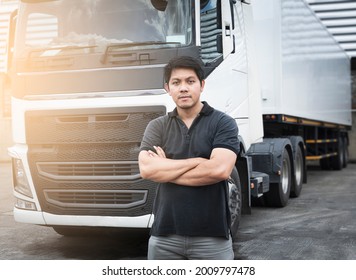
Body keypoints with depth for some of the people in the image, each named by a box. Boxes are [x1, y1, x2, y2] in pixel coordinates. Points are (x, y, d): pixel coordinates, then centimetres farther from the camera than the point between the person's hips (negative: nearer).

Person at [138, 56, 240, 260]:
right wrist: (199, 161, -11)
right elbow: (146, 168, -9)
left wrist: (164, 169, -8)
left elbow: (220, 169, -17)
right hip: (165, 236, 3)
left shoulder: (223, 123, -2)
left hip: (211, 236, -2)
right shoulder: (157, 127, 7)